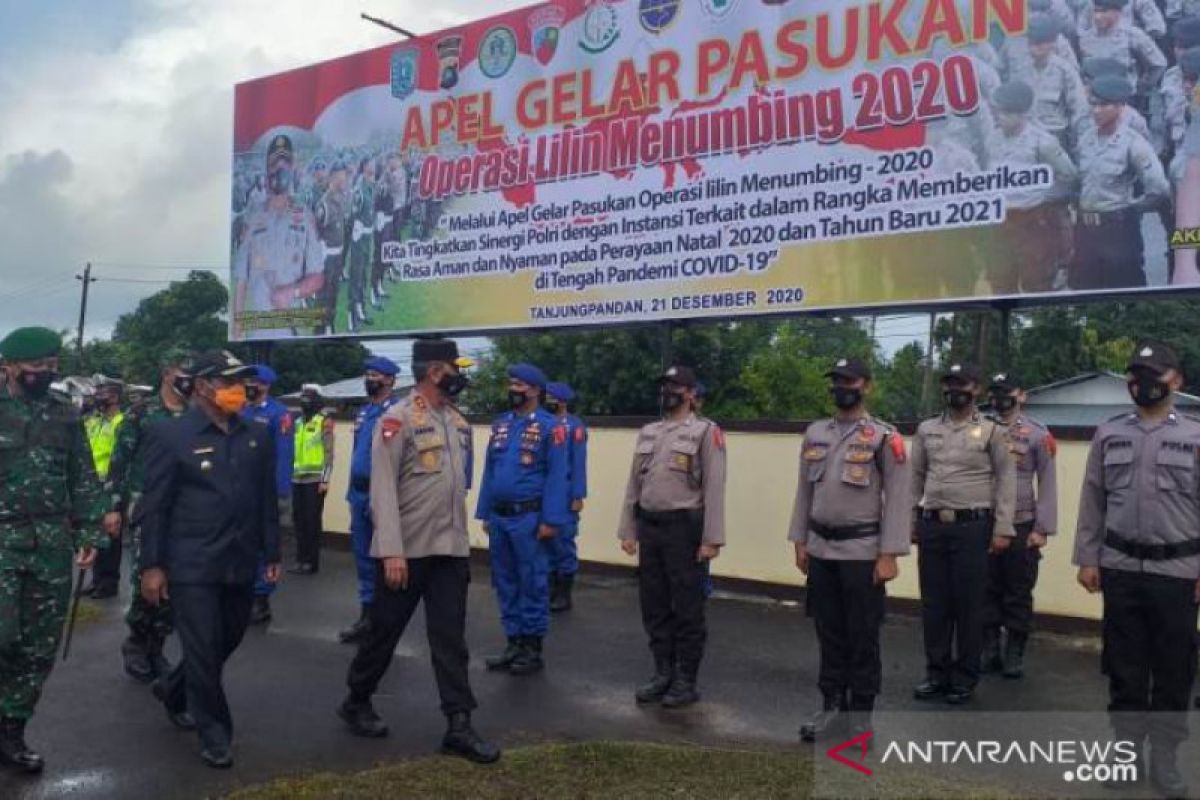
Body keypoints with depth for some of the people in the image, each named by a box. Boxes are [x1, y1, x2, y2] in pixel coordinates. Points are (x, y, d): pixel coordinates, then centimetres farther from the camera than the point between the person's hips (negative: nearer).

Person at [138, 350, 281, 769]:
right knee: (203, 649, 0)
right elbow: (155, 506, -6)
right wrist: (152, 565, -8)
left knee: (227, 641, 17)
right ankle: (213, 733, 17)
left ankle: (173, 690, 43)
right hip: (192, 566, -5)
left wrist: (271, 553, 10)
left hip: (240, 564, 5)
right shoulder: (169, 434, -7)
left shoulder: (258, 435, 7)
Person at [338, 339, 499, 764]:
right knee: (385, 630, 10)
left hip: (451, 550, 6)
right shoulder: (397, 420, -12)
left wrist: (463, 538, 15)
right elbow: (383, 490, -16)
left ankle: (459, 725, 10)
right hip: (407, 550, -5)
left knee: (450, 637, 6)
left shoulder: (459, 422, 10)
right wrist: (391, 551, -21)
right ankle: (357, 701, 32)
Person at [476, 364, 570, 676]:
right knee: (505, 582, 12)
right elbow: (489, 470, 14)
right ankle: (514, 642, 24)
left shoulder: (550, 427, -9)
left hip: (528, 517, -7)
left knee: (532, 583, 2)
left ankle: (533, 648, 13)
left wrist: (551, 520, -18)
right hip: (499, 516, 7)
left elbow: (557, 476, -13)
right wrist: (485, 513, 11)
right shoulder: (500, 424, 11)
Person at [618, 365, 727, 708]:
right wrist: (627, 530, 9)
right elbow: (633, 485, 14)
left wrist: (712, 538, -16)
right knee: (654, 606, 12)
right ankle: (663, 674, 25)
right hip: (649, 527, 6)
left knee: (687, 609, 2)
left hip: (684, 528, -6)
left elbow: (714, 488, -11)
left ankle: (686, 681, 13)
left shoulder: (706, 431, -5)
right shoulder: (647, 432, 13)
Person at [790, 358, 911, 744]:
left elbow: (898, 499, -10)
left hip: (863, 552, -5)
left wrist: (889, 555, -15)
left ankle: (861, 713, 16)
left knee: (862, 636, 4)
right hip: (820, 550, 5)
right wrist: (799, 542, 9)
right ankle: (832, 705, 24)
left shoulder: (885, 438, -7)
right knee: (829, 633, 12)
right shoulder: (814, 434, 8)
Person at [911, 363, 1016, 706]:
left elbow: (1006, 481, -2)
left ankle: (965, 677, 15)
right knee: (933, 603, 8)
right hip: (931, 526, 4)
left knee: (968, 604, 3)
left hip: (972, 526, -3)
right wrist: (910, 521, 9)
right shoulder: (926, 429, 10)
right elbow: (916, 477, 14)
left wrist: (1002, 529, -8)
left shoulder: (991, 431, 0)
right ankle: (937, 673, 20)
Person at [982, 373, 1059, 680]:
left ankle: (1015, 654, 18)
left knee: (1019, 593, 7)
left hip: (1022, 526, -2)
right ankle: (990, 651, 20)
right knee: (987, 591, 9)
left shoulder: (1038, 433, -2)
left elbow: (1047, 484, -3)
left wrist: (1042, 529, -8)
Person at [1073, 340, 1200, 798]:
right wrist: (1087, 558, 3)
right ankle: (1127, 746, 22)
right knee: (1124, 664, 9)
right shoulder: (1108, 434, 6)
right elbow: (1092, 501, 7)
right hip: (1120, 568, 2)